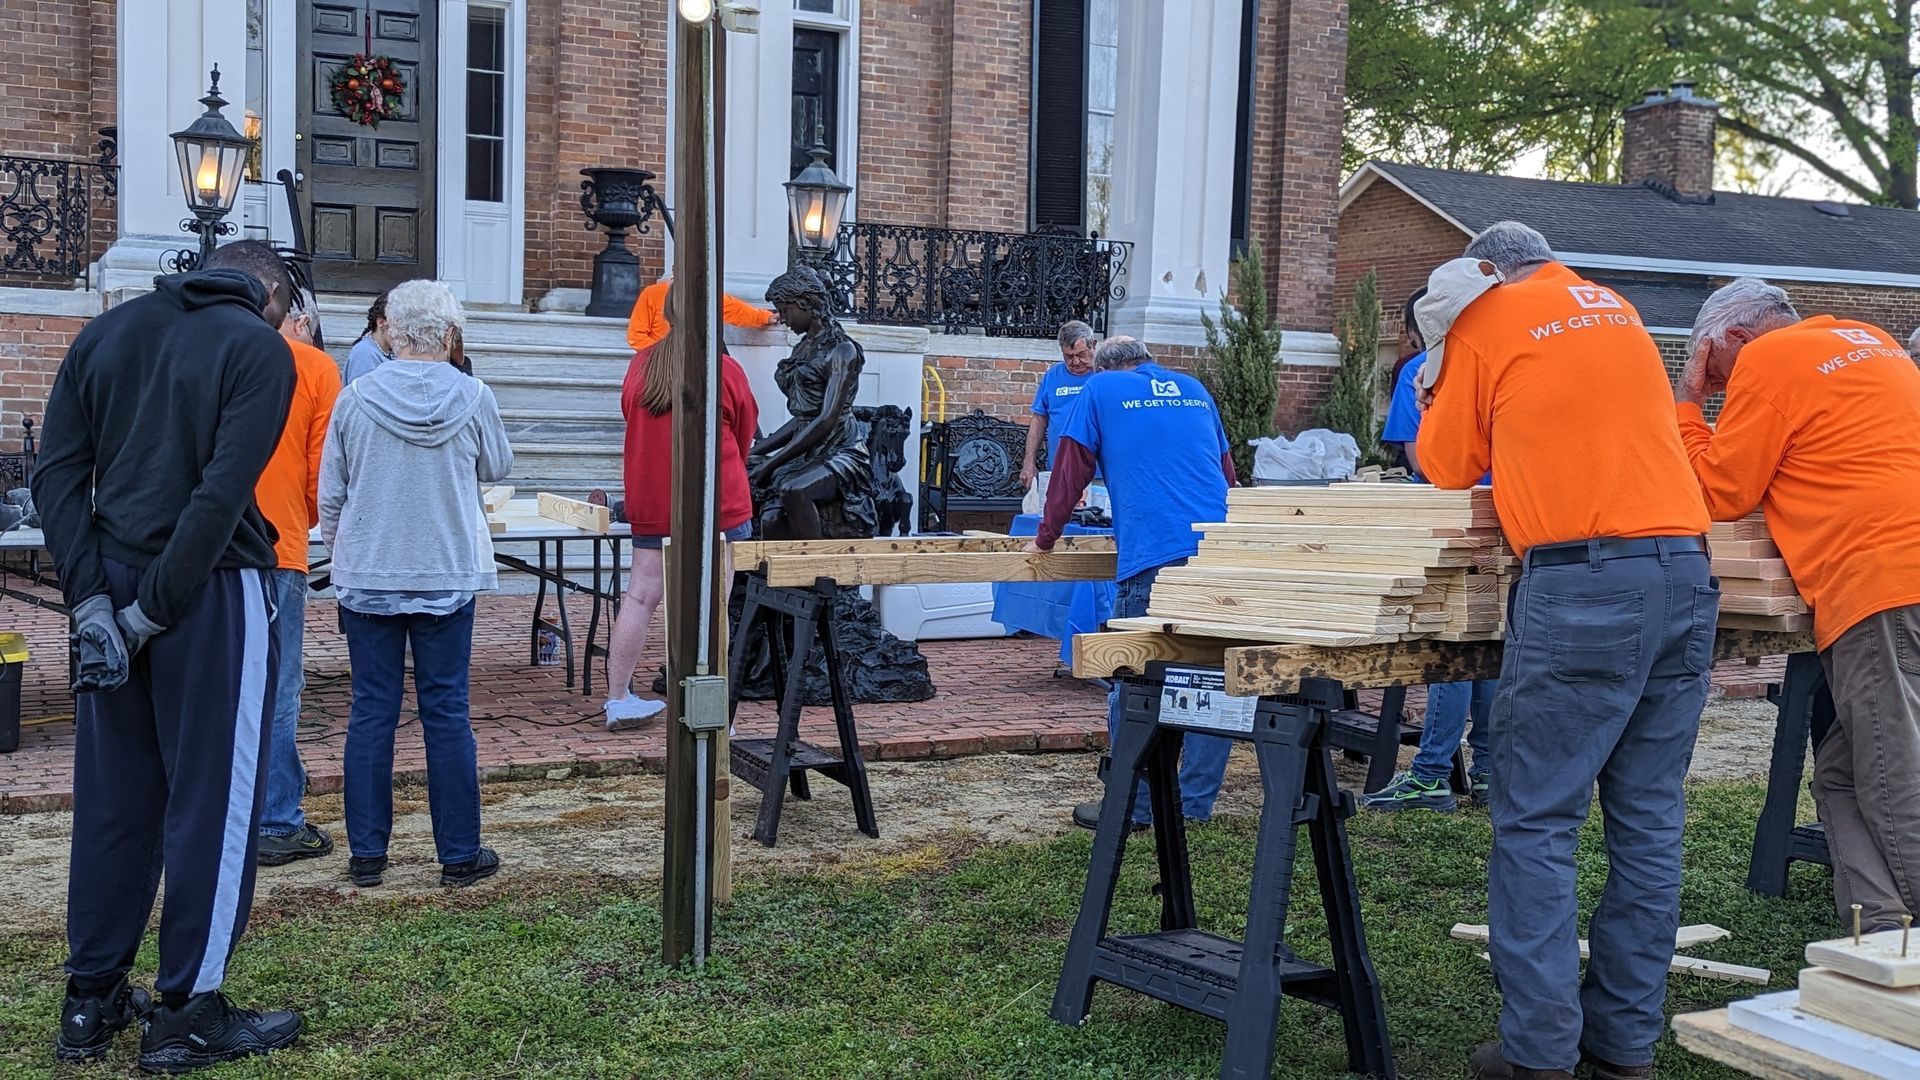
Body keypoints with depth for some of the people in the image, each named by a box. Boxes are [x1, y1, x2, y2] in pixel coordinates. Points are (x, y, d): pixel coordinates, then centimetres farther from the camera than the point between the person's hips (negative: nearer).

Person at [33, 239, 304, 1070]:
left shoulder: (108, 331, 11)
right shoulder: (260, 348, -7)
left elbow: (57, 472, 3)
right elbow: (223, 494, -17)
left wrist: (90, 597, -2)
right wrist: (154, 611, -12)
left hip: (113, 580, 6)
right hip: (211, 592, -6)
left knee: (110, 798, 14)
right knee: (212, 798, 4)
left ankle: (91, 1002, 23)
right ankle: (186, 1015, 10)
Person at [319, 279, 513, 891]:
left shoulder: (355, 399, -4)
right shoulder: (474, 398, -6)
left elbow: (330, 493, 3)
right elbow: (497, 469, 11)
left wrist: (339, 552, 17)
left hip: (367, 576, 1)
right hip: (448, 576, -1)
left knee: (371, 713, 7)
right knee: (447, 713, 4)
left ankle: (367, 854, 12)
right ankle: (459, 853, 10)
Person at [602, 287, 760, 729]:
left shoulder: (639, 365, 2)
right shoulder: (726, 370, -8)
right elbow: (746, 439, 4)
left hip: (650, 504, 4)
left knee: (640, 597, 11)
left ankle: (618, 699, 18)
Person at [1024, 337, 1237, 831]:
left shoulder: (1100, 390, 12)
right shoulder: (1194, 390, 25)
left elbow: (1071, 471, 12)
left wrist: (1045, 538, 24)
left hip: (1152, 557, -5)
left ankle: (1132, 806, 4)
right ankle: (1196, 803, 12)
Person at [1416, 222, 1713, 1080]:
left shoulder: (1485, 319, 7)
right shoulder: (1618, 310, 22)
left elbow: (1445, 465, 14)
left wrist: (1439, 390, 31)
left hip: (1583, 580, -6)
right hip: (1685, 568, 6)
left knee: (1536, 822, -2)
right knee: (1648, 818, 8)